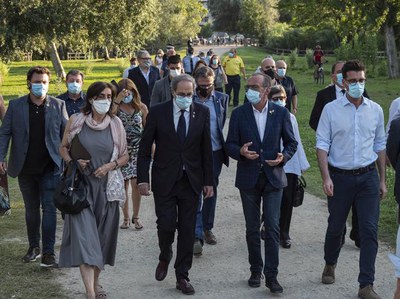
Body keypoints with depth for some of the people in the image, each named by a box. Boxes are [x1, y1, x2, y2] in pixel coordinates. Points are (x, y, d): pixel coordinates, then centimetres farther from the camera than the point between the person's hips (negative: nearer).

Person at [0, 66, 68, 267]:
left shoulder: (58, 105, -1)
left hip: (50, 167, -2)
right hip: (25, 167, 2)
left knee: (49, 208, -6)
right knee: (31, 209, 14)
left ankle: (48, 252, -3)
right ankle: (34, 247, 27)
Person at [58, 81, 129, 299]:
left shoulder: (116, 124, 3)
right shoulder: (76, 121, -1)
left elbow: (124, 156, 9)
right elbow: (63, 148, 10)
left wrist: (110, 165, -10)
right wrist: (73, 162, -9)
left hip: (107, 187, 2)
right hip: (81, 185, -2)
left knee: (102, 237, 10)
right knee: (84, 236, -12)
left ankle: (95, 281, 30)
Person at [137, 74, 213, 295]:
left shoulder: (202, 113, 1)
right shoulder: (158, 112, -5)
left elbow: (206, 149, 5)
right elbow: (144, 148, -2)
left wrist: (208, 181, 3)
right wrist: (143, 179, -8)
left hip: (191, 180, 2)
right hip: (164, 180, -2)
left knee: (187, 230, 5)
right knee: (166, 224, -6)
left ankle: (182, 277, 17)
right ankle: (164, 257, 27)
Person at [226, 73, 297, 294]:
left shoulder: (281, 113, 0)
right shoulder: (239, 114, 0)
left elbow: (291, 142, 7)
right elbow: (230, 144, 1)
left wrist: (283, 157, -13)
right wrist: (241, 152, -20)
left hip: (273, 176, -1)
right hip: (248, 178, 1)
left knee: (272, 228, -5)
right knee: (252, 229, 9)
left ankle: (271, 275, -1)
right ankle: (256, 271, 22)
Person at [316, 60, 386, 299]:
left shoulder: (375, 110, 4)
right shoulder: (331, 109, -3)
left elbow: (380, 145, 11)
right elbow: (322, 145, -4)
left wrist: (383, 180, 9)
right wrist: (326, 177, -13)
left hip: (368, 176, 1)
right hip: (340, 176, -1)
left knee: (370, 230, -4)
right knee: (336, 226, 14)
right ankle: (330, 265, 41)